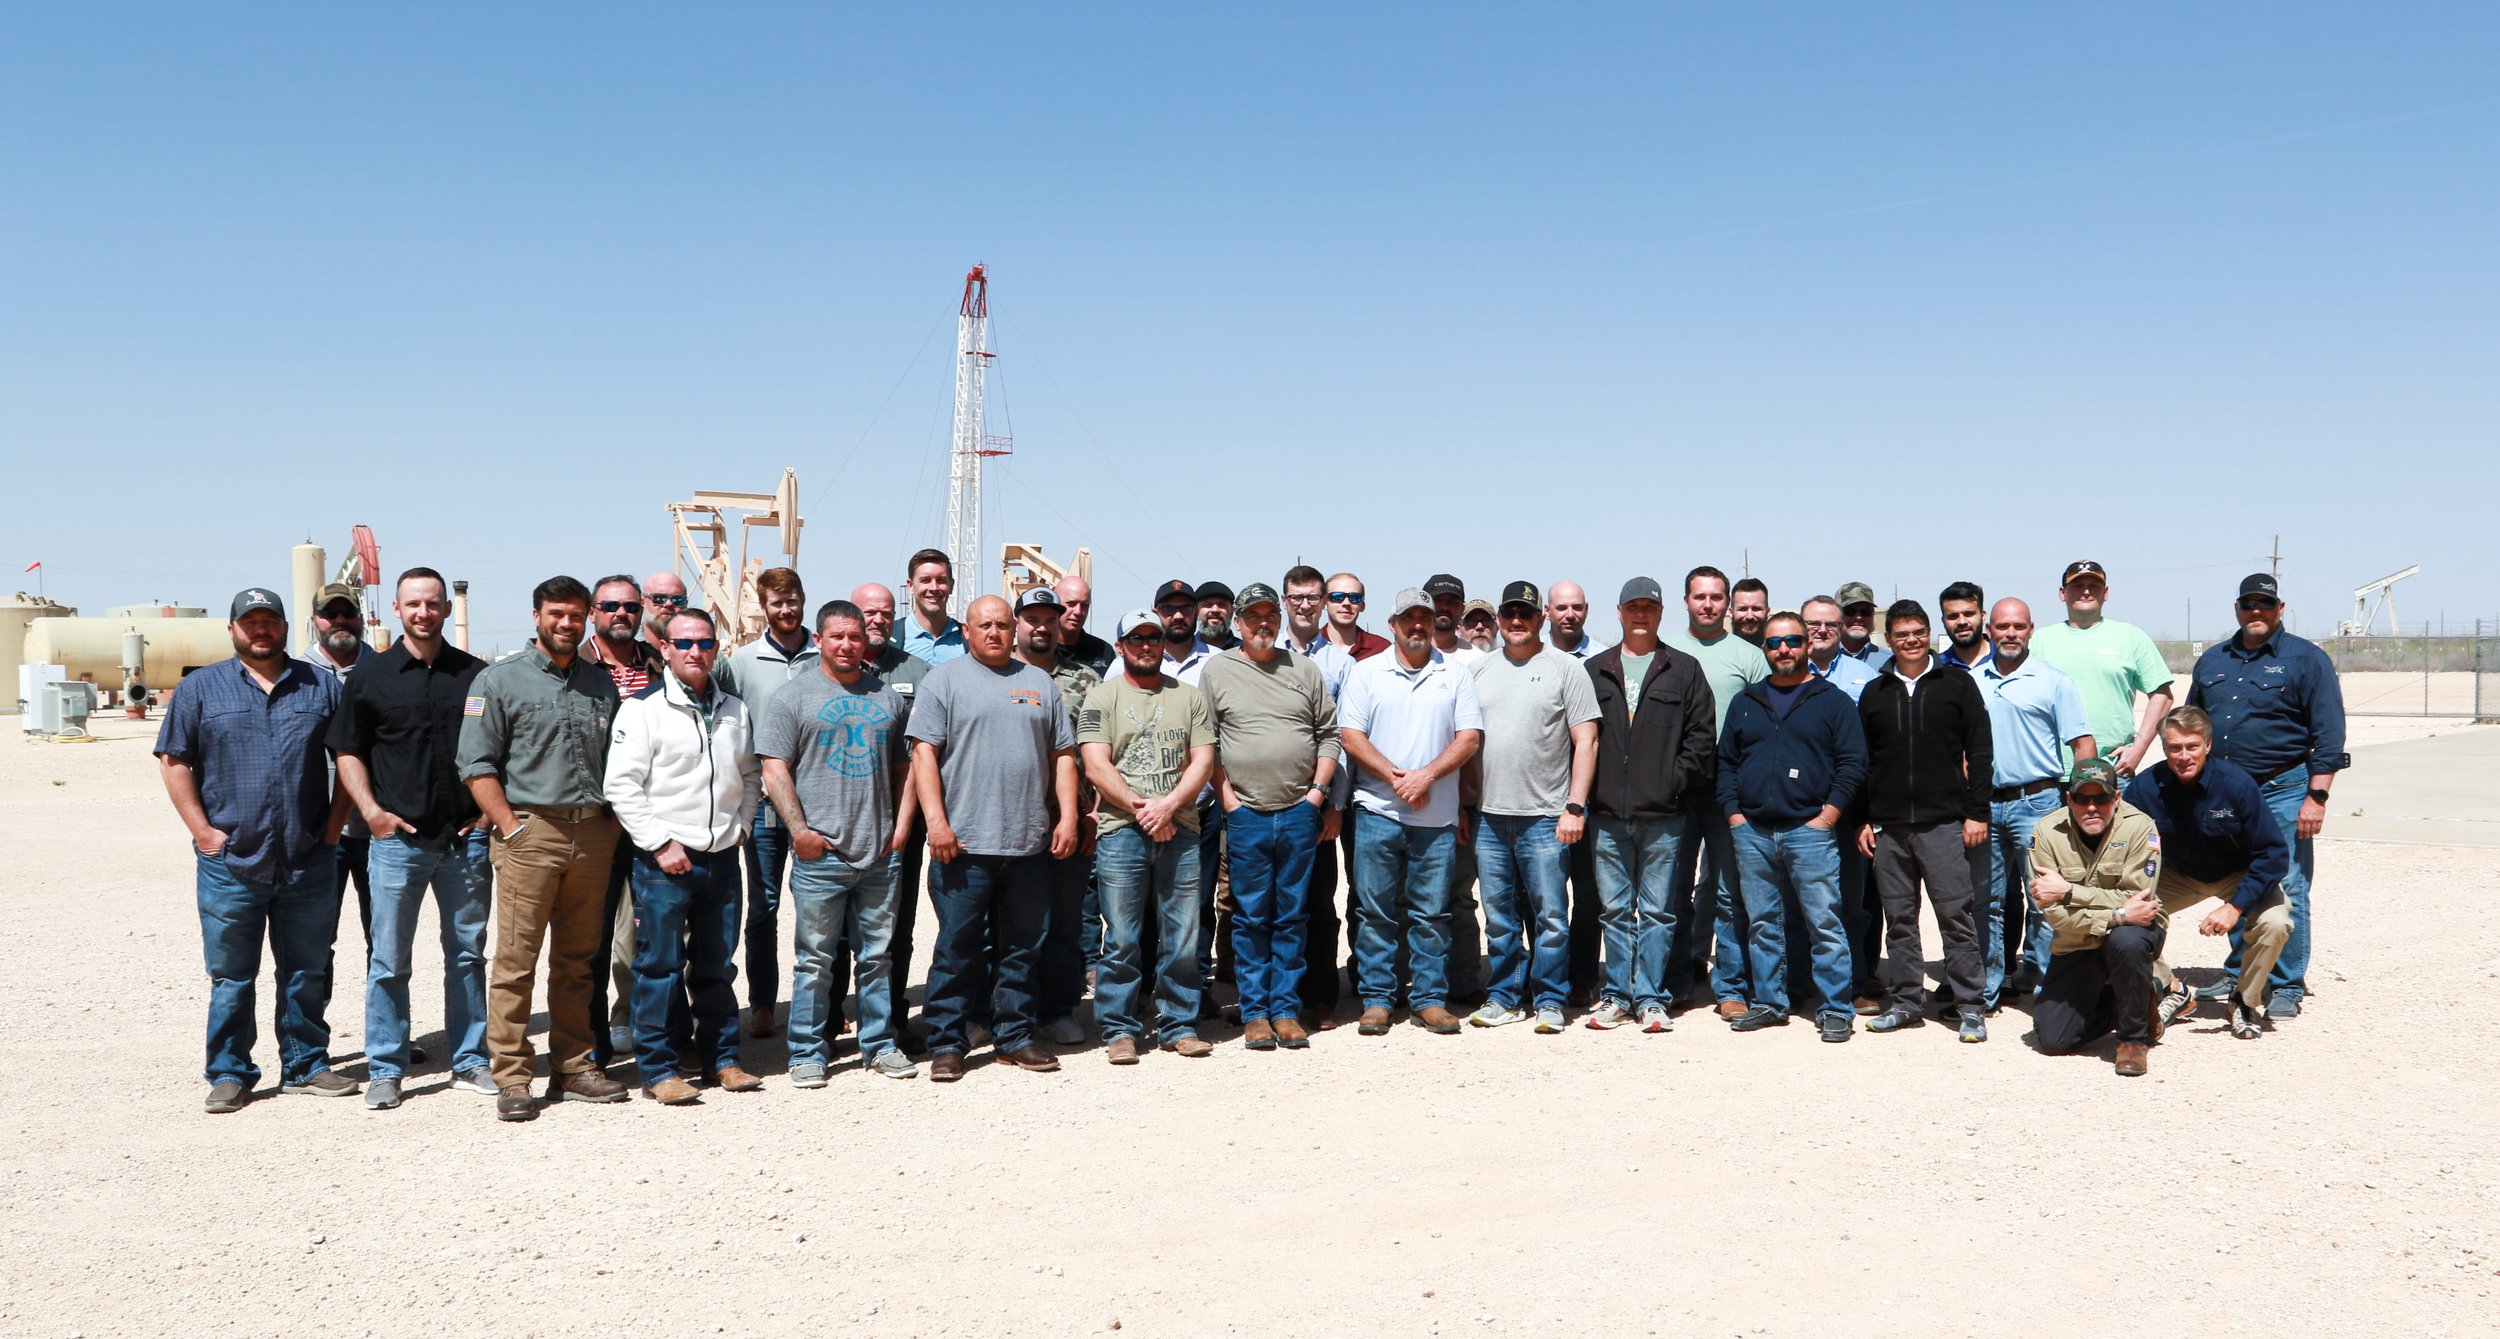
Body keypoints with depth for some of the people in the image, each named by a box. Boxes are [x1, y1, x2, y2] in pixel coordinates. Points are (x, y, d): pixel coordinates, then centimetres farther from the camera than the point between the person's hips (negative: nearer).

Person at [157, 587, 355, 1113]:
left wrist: (333, 828, 3)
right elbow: (174, 761, 3)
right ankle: (229, 1074, 16)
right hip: (230, 863, -1)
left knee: (308, 974, 9)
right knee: (231, 977, 5)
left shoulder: (321, 686, 9)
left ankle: (306, 1065, 20)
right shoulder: (200, 688, 5)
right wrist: (204, 831, -5)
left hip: (309, 863, 1)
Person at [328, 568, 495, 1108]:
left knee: (468, 952, 8)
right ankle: (384, 1069, 13)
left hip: (465, 837, 1)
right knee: (389, 958, 3)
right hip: (397, 837, -1)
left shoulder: (475, 675, 7)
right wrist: (371, 810, -6)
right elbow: (347, 751, 6)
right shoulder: (368, 678, 4)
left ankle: (470, 1061, 18)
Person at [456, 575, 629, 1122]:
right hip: (530, 832, -4)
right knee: (516, 959, -4)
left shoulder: (601, 683, 15)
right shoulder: (500, 680, 1)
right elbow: (477, 764, -3)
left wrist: (613, 822, 8)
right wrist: (510, 827, -10)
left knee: (577, 960, 10)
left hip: (593, 836, 4)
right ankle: (511, 1079, 2)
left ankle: (572, 1067, 18)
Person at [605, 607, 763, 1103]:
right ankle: (658, 1069, 9)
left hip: (723, 857, 5)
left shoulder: (735, 709, 11)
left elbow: (750, 774, 21)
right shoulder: (643, 708, -6)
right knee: (659, 968, 0)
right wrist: (661, 844, -14)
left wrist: (741, 825, 7)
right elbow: (621, 785, -10)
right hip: (665, 858, -5)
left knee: (718, 967, 13)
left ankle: (721, 1058, 23)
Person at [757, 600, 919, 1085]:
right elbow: (774, 769, -3)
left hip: (880, 851, 3)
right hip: (820, 851, -3)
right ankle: (808, 1053, 11)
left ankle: (880, 1044, 20)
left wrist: (901, 825, 5)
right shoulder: (795, 696, 2)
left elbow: (905, 765, 17)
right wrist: (799, 830, -11)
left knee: (878, 955, 10)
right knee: (815, 958, 1)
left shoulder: (887, 696, 13)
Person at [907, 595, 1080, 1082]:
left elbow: (1063, 755, 14)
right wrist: (936, 821, -14)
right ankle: (946, 1045, 9)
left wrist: (1068, 816, 3)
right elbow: (924, 752, -4)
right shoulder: (944, 681, 3)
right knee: (957, 947, 0)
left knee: (1024, 948, 10)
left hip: (1030, 842, 4)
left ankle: (1013, 1037, 20)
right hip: (965, 841, -4)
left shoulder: (1040, 683, 15)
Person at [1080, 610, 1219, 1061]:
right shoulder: (1102, 697, 6)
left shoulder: (1188, 696, 14)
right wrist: (1141, 808, -11)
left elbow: (1204, 761, 6)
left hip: (1180, 830, 2)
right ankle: (1118, 1029, 9)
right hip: (1121, 832, -2)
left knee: (1182, 936, 4)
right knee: (1121, 939, -1)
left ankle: (1179, 1025, 15)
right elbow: (1096, 766, -3)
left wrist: (1168, 804, -9)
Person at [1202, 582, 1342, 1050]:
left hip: (1301, 814, 2)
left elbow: (1329, 734, 10)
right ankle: (1254, 1012, 12)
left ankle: (1286, 1010, 14)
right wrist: (1226, 795, -4)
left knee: (1292, 917, 7)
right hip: (1246, 815, -1)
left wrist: (1319, 790, 1)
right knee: (1251, 918, 3)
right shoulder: (1217, 670, 4)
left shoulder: (1305, 668, 9)